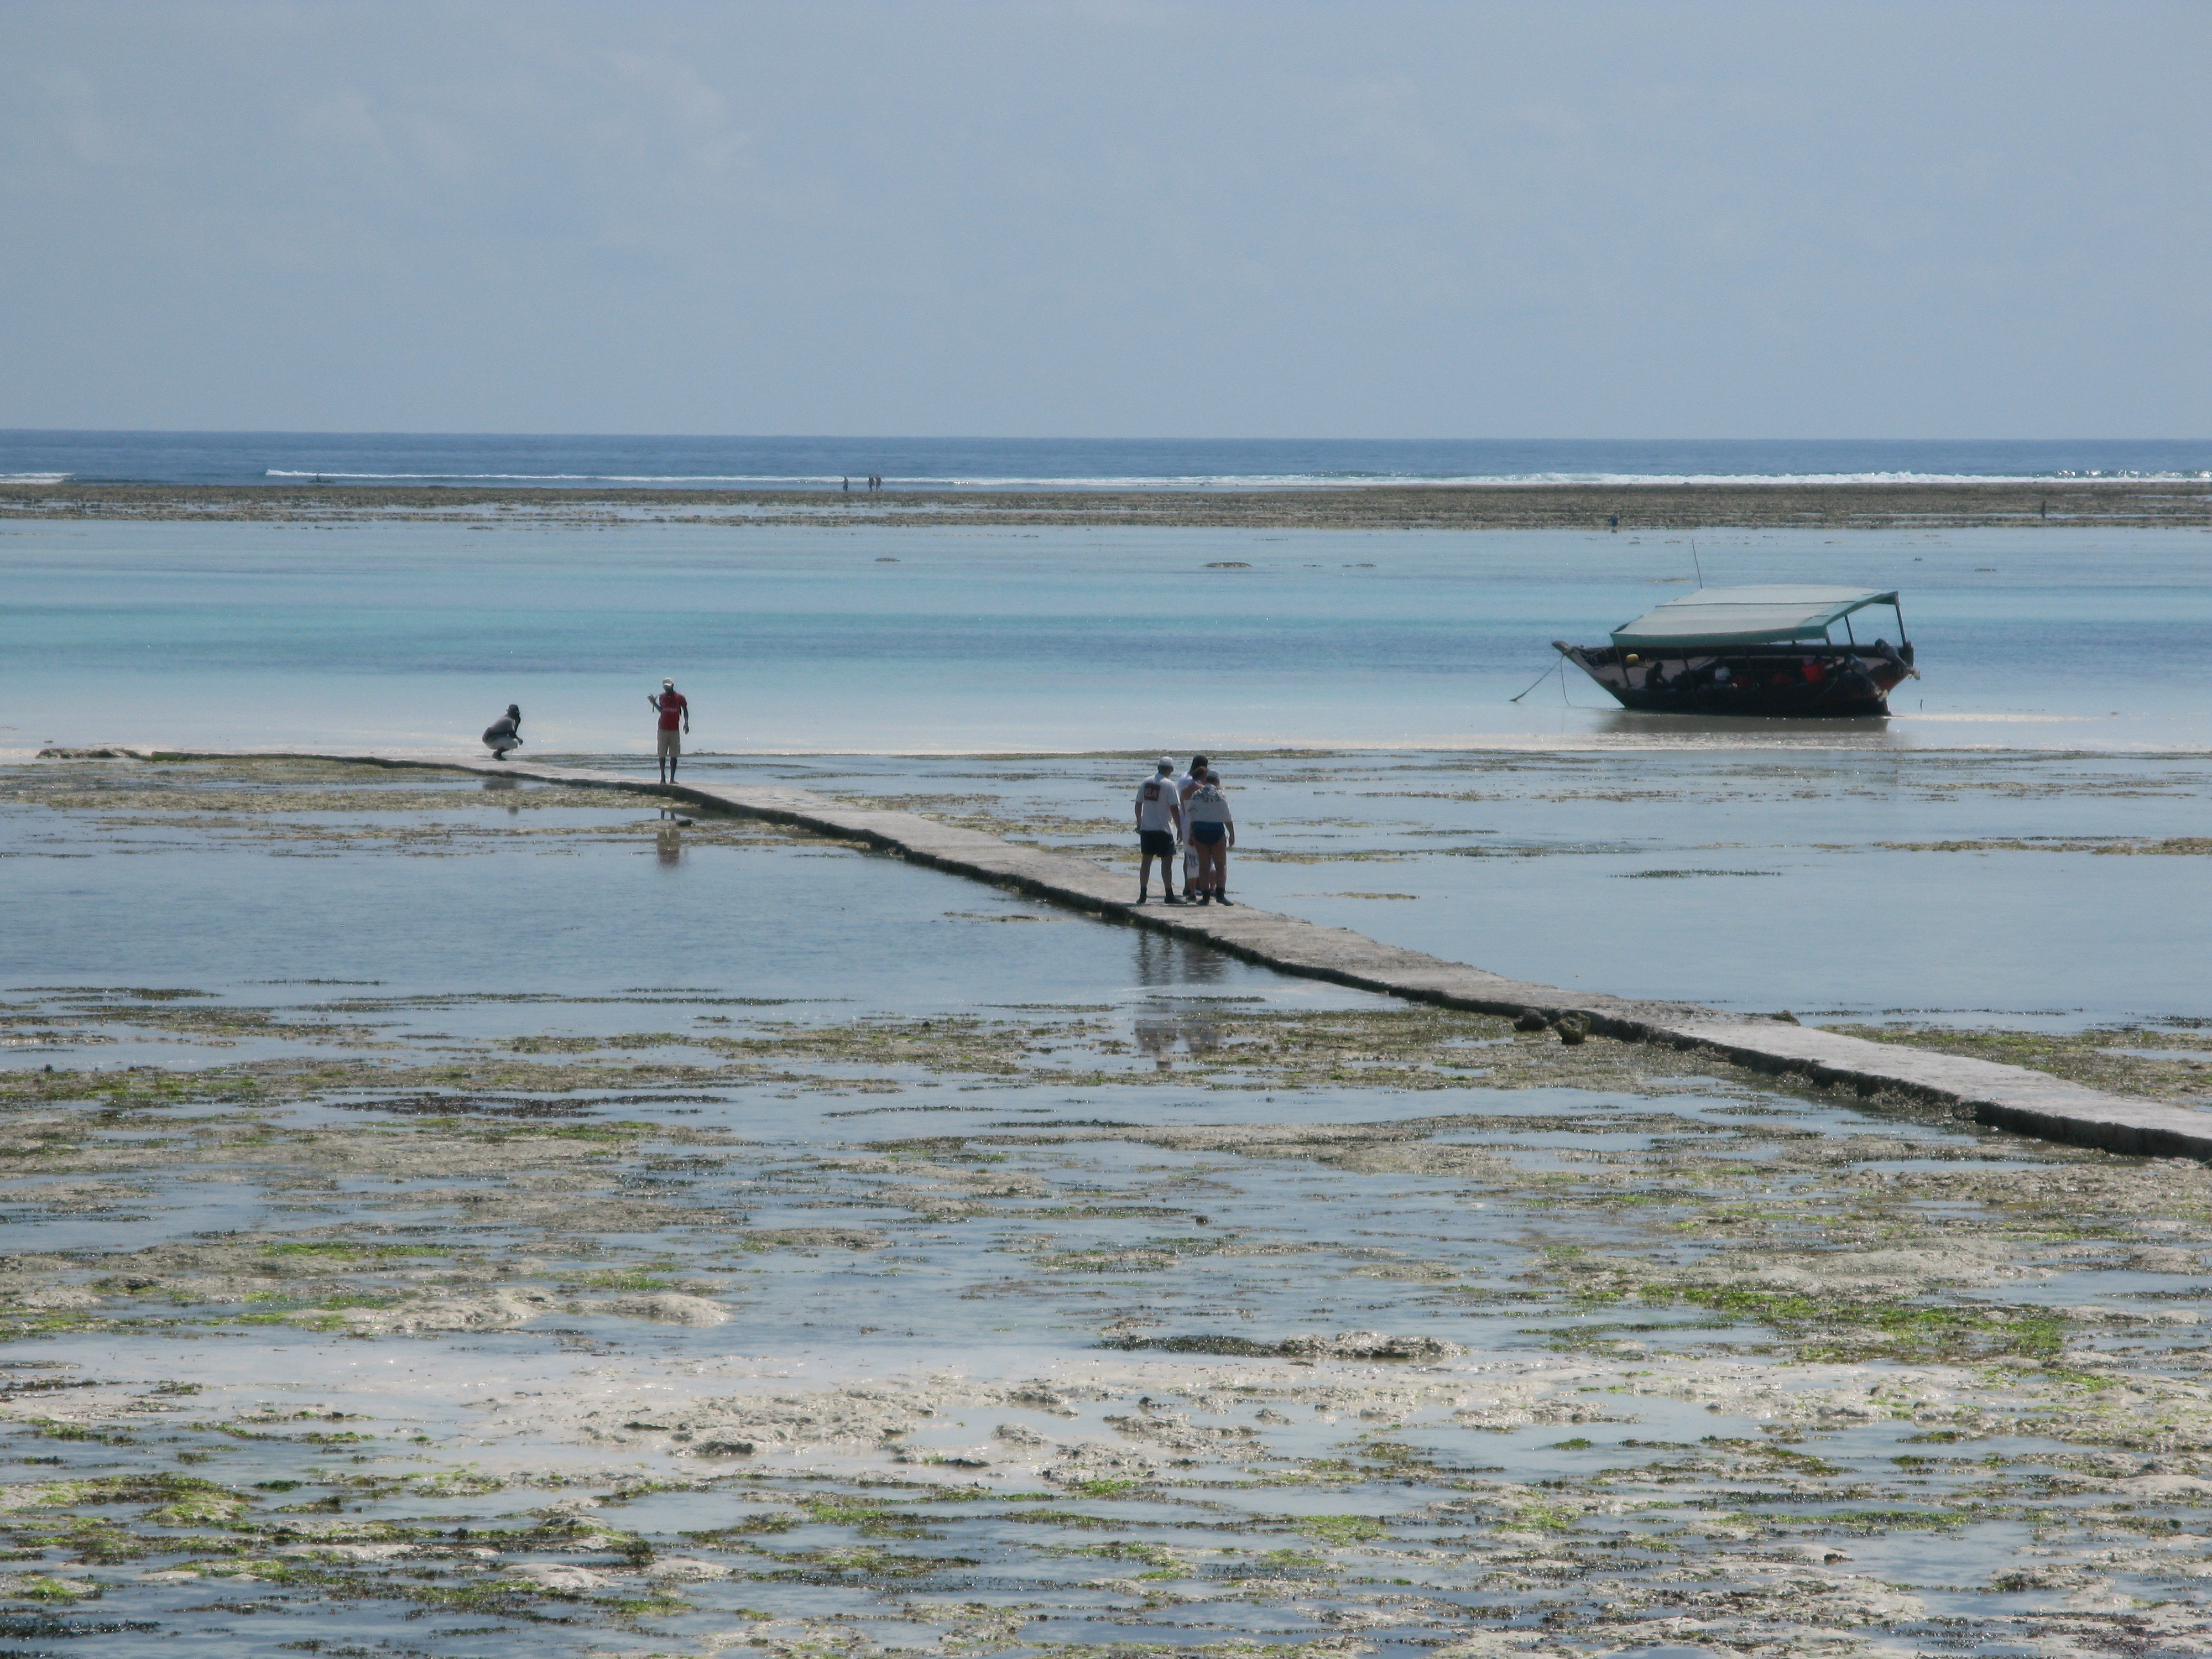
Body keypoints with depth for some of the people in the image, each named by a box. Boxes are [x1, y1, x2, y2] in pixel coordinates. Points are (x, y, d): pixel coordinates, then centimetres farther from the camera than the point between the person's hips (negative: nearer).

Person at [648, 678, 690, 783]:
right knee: (662, 755, 1)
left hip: (674, 730, -2)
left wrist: (686, 723, -5)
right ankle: (663, 777, 7)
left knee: (673, 756, -1)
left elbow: (685, 711, 7)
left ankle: (672, 778, 1)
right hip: (663, 730, 2)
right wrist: (654, 703, 7)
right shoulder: (662, 697, 6)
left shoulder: (679, 698, -2)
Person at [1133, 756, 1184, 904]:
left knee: (1146, 861, 11)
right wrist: (1179, 828, -6)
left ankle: (1142, 895, 12)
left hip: (1146, 829, 6)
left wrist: (1139, 823, 24)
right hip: (1163, 829, -6)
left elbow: (1138, 804, 13)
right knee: (1167, 861, -2)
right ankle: (1169, 895, -5)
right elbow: (1174, 809, -13)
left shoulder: (1146, 782, 7)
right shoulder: (1169, 785, -10)